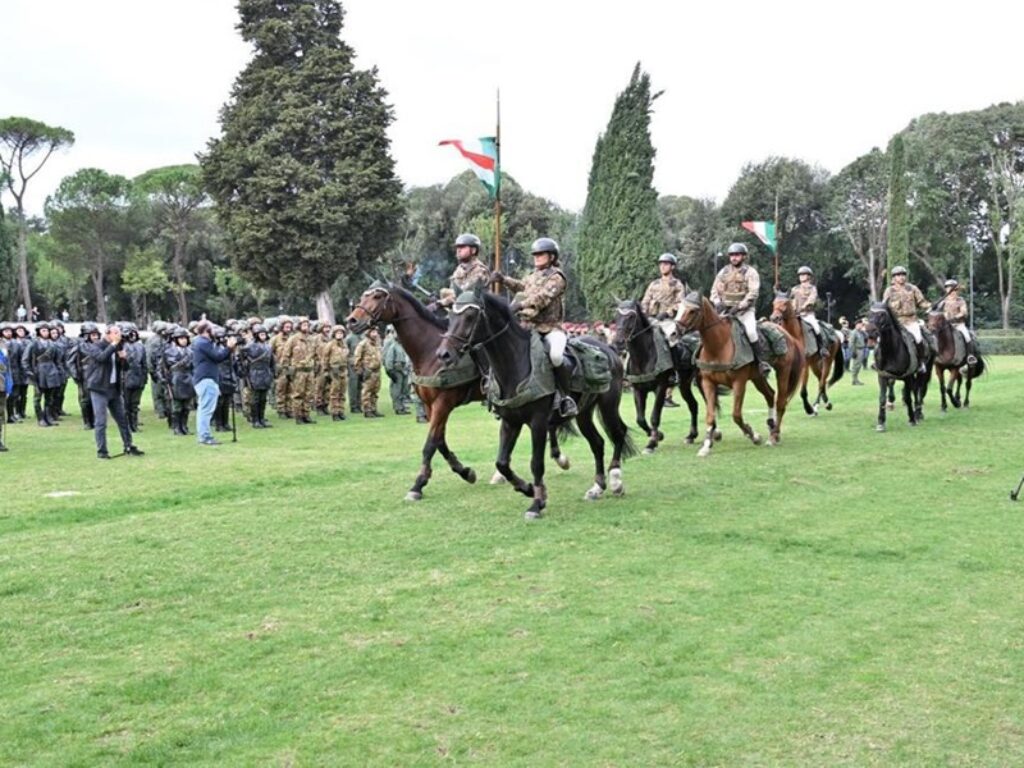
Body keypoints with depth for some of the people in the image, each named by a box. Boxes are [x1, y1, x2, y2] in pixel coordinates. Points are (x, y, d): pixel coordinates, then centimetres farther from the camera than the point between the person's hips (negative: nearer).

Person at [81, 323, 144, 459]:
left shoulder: (117, 348, 14)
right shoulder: (95, 346, -6)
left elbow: (123, 367, 18)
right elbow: (102, 357, -28)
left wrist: (123, 358, -2)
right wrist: (113, 345, -23)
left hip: (114, 388, 7)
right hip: (99, 388, -7)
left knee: (122, 419, 9)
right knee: (101, 421, -6)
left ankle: (129, 447, 17)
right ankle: (101, 451, 0)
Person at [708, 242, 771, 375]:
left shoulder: (750, 272, -1)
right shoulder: (723, 271, 13)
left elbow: (753, 293, -10)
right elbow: (715, 289, 12)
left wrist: (739, 306, -21)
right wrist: (717, 302, -8)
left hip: (744, 310, -5)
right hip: (725, 309, 5)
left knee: (751, 331, -26)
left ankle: (763, 361, -17)